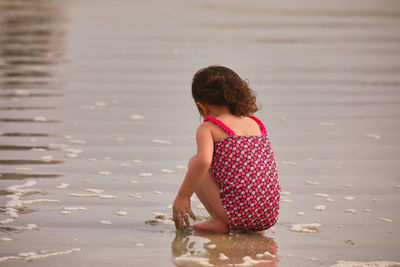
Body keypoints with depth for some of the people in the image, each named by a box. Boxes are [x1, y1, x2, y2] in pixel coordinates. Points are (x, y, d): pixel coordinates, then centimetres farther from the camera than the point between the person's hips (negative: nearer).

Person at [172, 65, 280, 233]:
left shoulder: (208, 128, 1)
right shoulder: (256, 124, 19)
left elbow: (203, 161, -19)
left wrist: (182, 197, -9)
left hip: (239, 215, -6)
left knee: (194, 162, 12)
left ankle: (219, 222, 4)